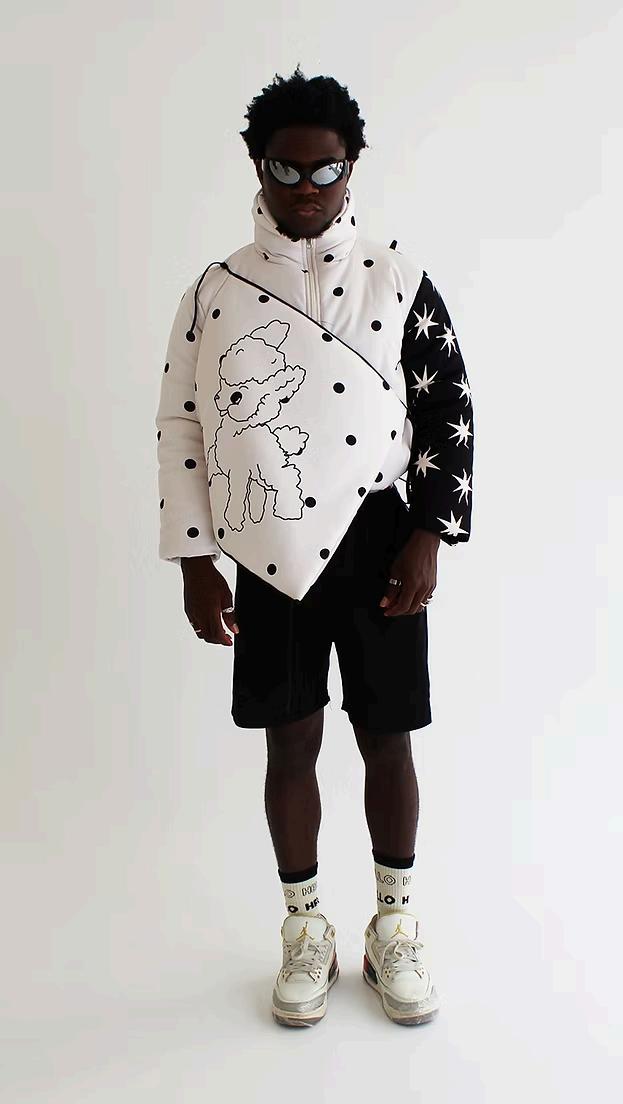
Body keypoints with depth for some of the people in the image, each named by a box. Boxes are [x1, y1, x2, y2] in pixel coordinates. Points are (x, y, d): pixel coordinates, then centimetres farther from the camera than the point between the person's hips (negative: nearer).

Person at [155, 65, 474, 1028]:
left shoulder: (396, 277, 2)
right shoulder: (218, 290, 4)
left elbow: (449, 411, 2)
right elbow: (182, 425, 4)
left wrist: (427, 538, -7)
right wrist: (195, 561, 0)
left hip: (378, 542, 0)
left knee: (388, 737, 9)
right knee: (292, 741, 10)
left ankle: (395, 929, 31)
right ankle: (305, 930, 31)